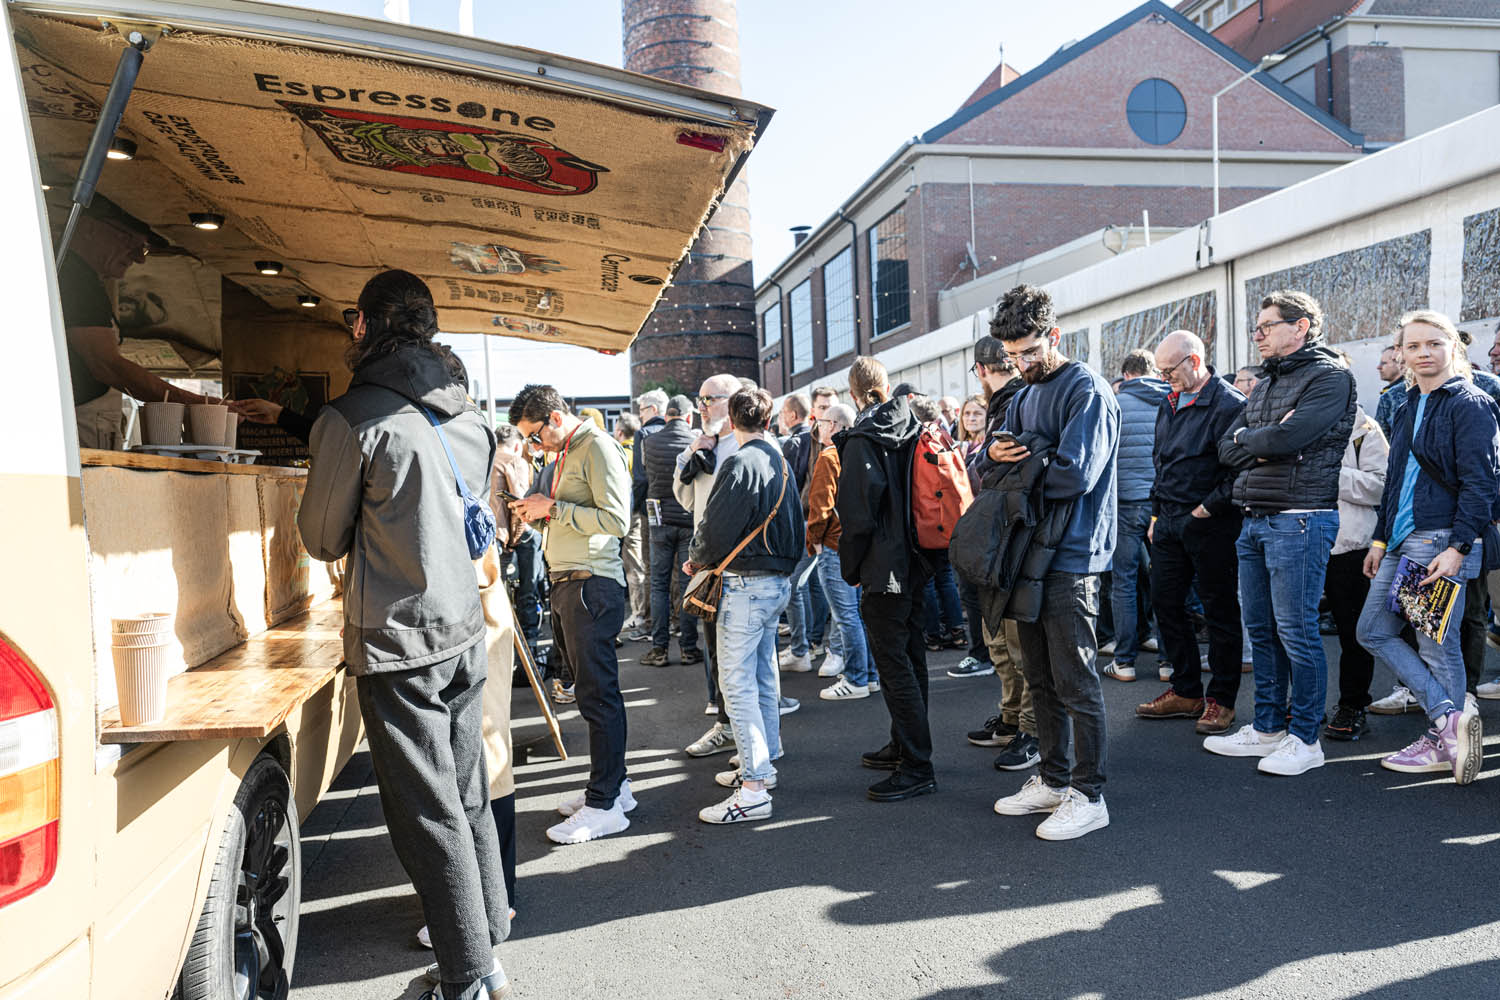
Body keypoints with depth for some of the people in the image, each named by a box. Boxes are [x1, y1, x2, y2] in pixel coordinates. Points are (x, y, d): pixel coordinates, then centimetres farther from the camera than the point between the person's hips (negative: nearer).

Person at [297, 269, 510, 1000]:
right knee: (468, 796, 18)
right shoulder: (468, 416, 7)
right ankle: (490, 934, 31)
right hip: (464, 631, 7)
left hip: (399, 643, -7)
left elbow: (322, 540, -4)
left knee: (430, 816, 3)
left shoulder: (353, 419, -15)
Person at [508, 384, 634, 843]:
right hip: (566, 582, 10)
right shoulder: (567, 452, 19)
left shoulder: (598, 447, -11)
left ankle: (604, 805, 1)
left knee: (597, 693, -5)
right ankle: (613, 783, 24)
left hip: (591, 585, -10)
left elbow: (616, 520, -19)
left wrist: (554, 508, -15)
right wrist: (538, 510, 8)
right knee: (595, 690, 14)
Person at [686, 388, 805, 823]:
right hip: (778, 580, 10)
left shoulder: (741, 463, -16)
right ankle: (762, 764, 29)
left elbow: (718, 527, -17)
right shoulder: (780, 461, 12)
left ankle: (753, 791, -8)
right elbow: (794, 523, 18)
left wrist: (697, 559, 0)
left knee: (737, 684, -8)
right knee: (763, 678, 18)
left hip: (747, 583, -10)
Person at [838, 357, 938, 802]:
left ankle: (917, 766, -2)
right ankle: (905, 744, 30)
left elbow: (857, 514, -18)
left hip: (883, 567, -9)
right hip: (915, 562, 9)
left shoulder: (861, 441, -15)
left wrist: (851, 568, -6)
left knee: (893, 663, -5)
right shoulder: (914, 429, 9)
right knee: (910, 654, 17)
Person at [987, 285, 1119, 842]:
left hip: (1071, 556, -9)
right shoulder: (1025, 394, 17)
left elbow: (1073, 475, -23)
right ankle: (1053, 779, 28)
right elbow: (1002, 455, 15)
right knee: (1040, 677, 15)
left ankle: (1088, 796, 10)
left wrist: (1020, 469, -8)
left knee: (1076, 682, -2)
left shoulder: (1087, 391, -11)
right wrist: (994, 453, -8)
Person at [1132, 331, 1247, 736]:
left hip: (1210, 524, -8)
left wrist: (1209, 508, -16)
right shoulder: (1170, 404, 14)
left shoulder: (1229, 404, -12)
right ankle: (1186, 692, 22)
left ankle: (1221, 699, 13)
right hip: (1169, 521, 8)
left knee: (1220, 610, 3)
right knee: (1166, 603, 10)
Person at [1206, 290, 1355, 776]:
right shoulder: (1265, 384, 19)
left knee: (1296, 631, -4)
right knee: (1260, 628, 12)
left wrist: (1246, 439, -2)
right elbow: (1227, 449, 11)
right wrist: (1264, 443, -7)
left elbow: (1288, 438, -20)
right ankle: (1267, 728, 22)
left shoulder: (1329, 376, -6)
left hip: (1299, 519, -8)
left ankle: (1305, 739, 8)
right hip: (1254, 518, 8)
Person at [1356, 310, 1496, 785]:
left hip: (1442, 541, -9)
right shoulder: (1409, 407, 17)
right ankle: (1451, 713, 10)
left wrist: (1458, 547, -21)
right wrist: (1380, 537, 18)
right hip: (1401, 541, 9)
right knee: (1373, 631, 7)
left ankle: (1442, 744, 11)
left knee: (1436, 644, -2)